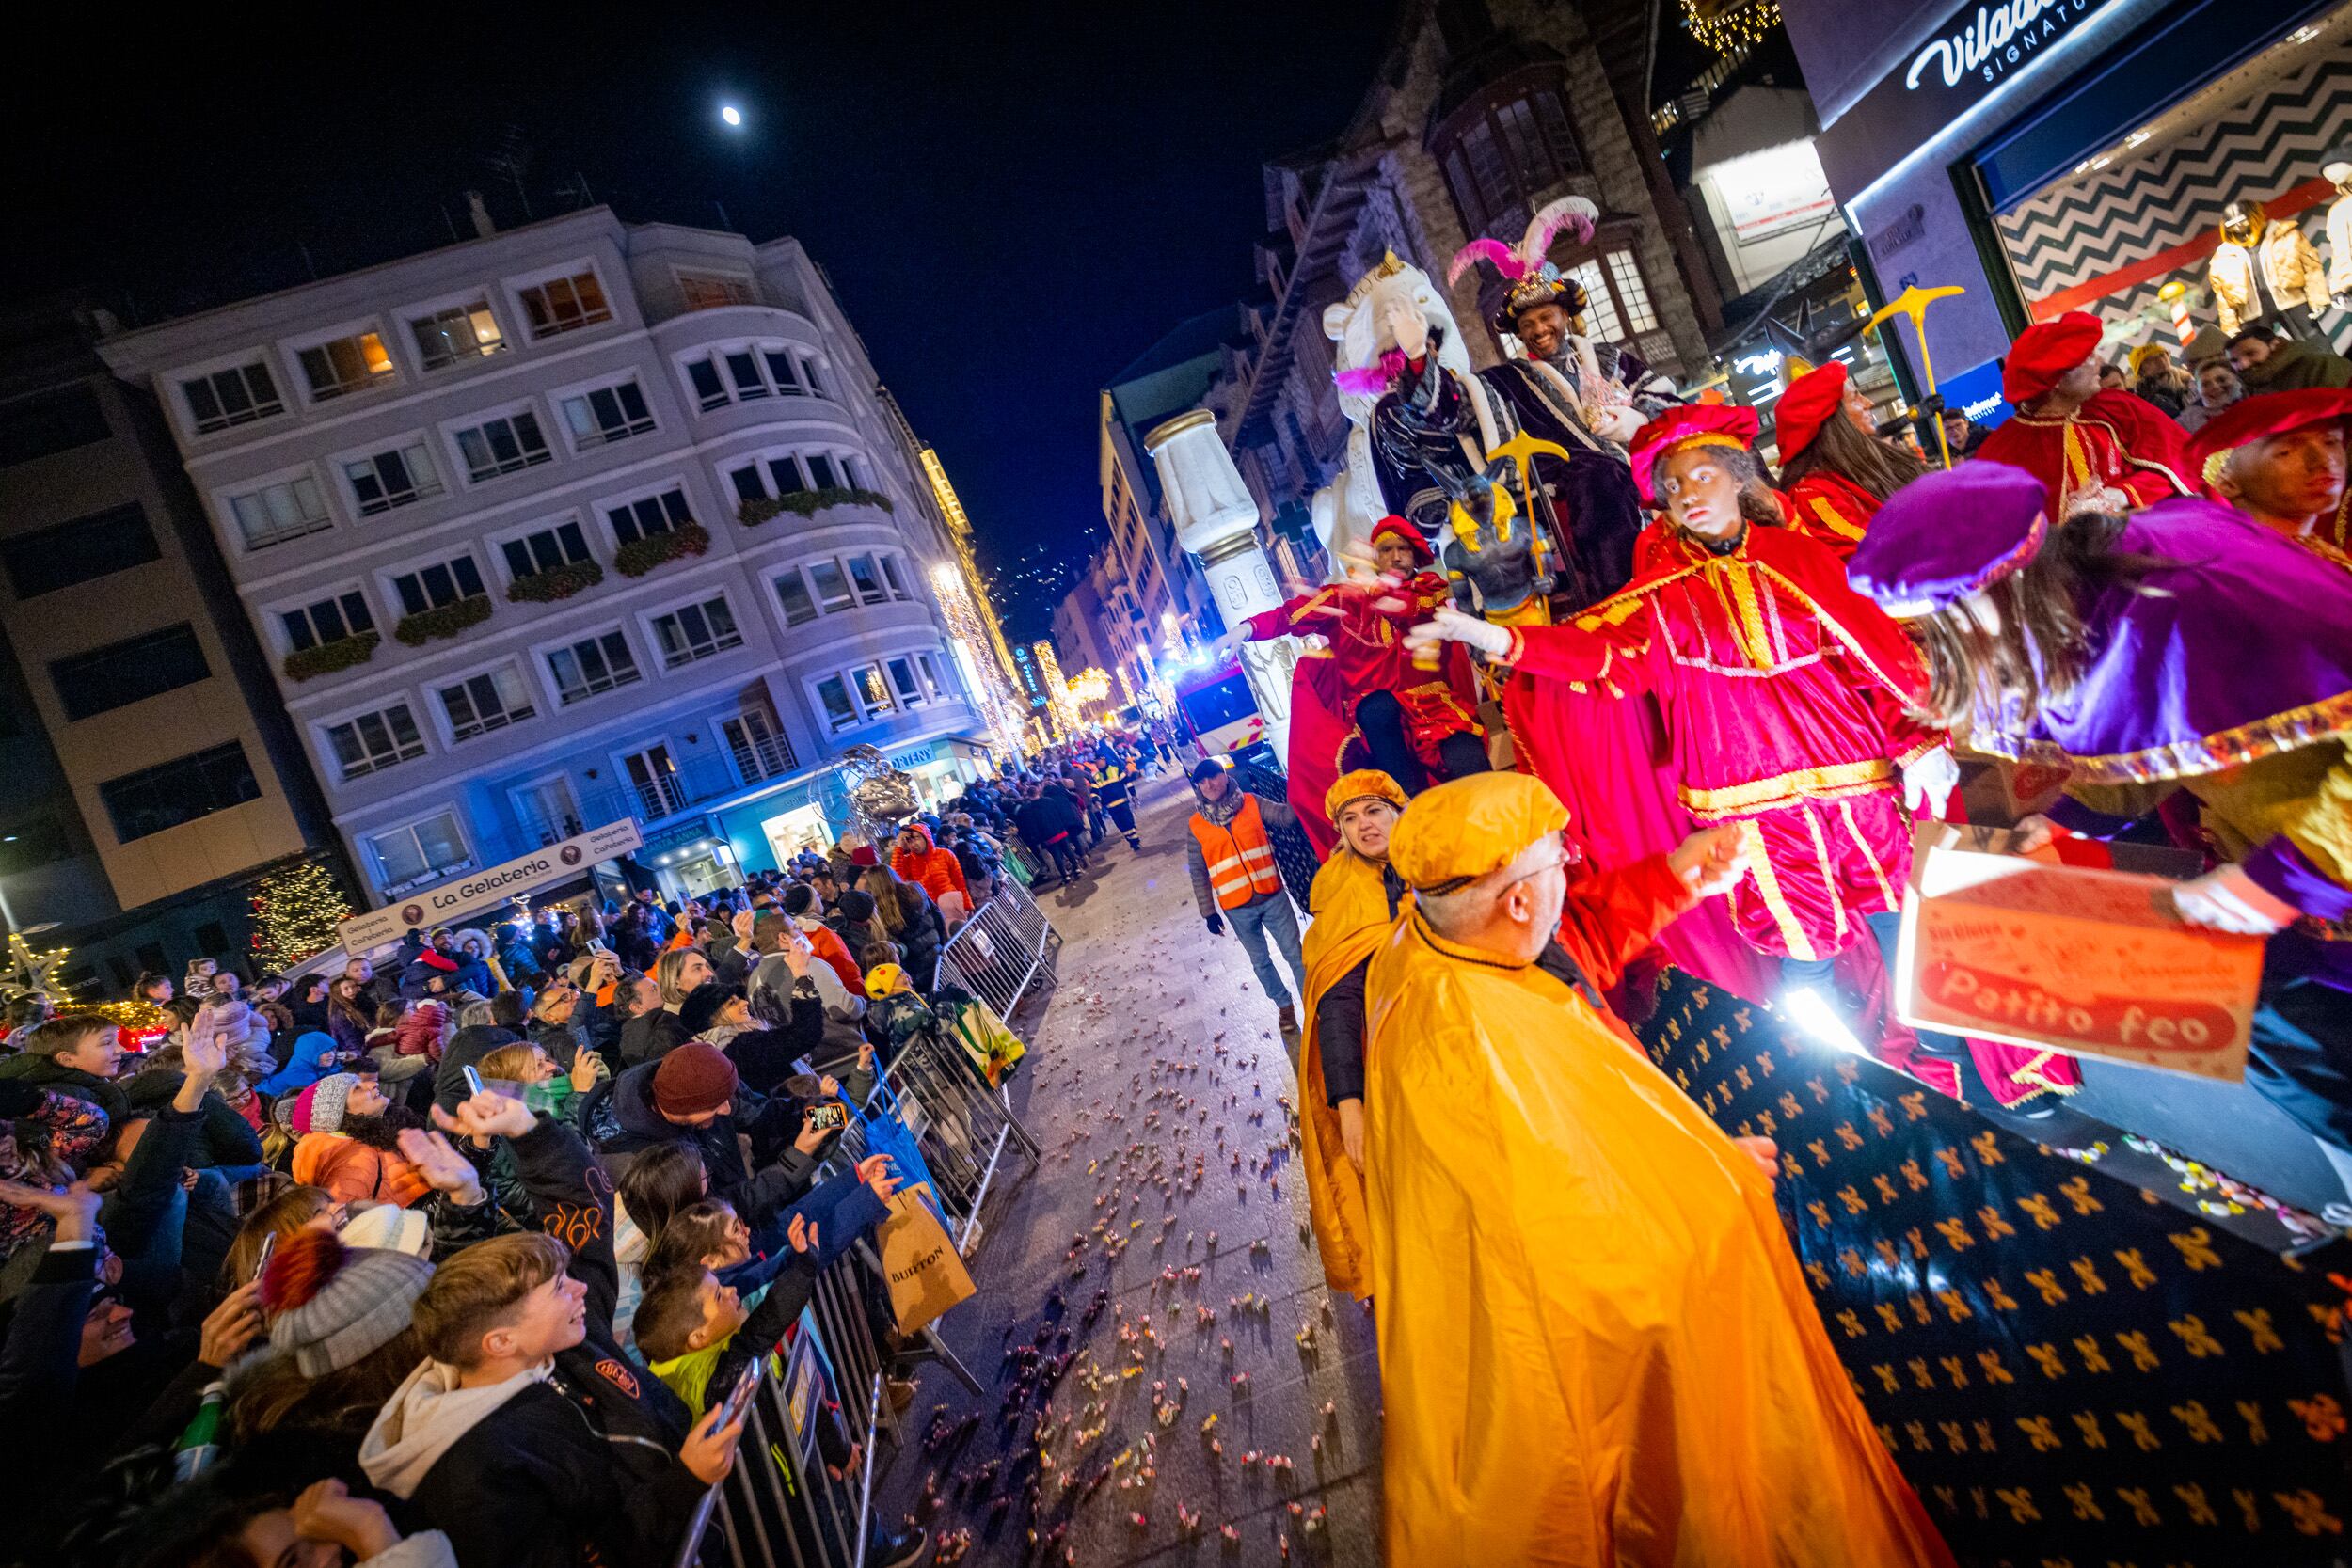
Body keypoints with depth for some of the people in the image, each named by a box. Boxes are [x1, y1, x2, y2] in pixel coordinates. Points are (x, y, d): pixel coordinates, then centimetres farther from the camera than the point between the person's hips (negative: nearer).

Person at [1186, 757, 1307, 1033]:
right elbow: (1198, 872, 1)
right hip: (1238, 908, 1)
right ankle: (1284, 1005, 38)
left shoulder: (1251, 802, -2)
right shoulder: (1196, 825, -3)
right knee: (1260, 961, 16)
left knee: (1295, 953, 7)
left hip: (1273, 896, -1)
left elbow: (1285, 816, -14)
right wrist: (1209, 912, 1)